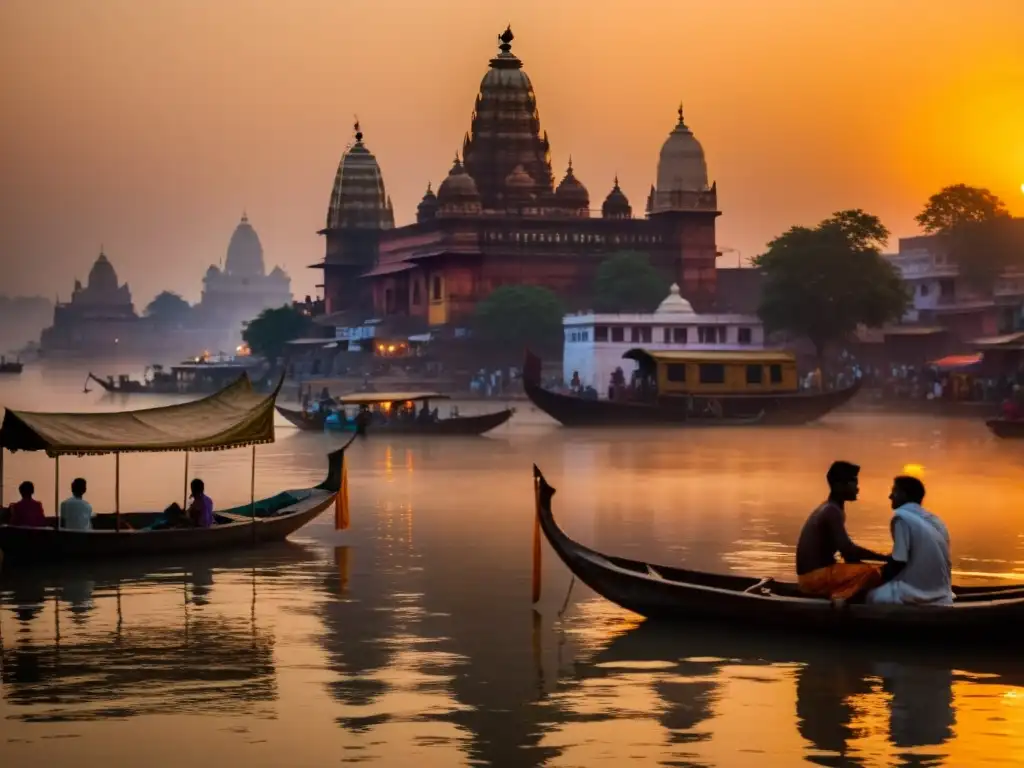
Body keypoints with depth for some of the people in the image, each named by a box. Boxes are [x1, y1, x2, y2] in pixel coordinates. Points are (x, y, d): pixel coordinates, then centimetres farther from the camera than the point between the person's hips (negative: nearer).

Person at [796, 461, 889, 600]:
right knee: (873, 573, -21)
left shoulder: (827, 510, 18)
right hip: (816, 576, -10)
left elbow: (847, 551, 20)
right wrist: (885, 558, -16)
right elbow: (848, 550, -22)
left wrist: (882, 558, 8)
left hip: (813, 575, 10)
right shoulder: (832, 511, -13)